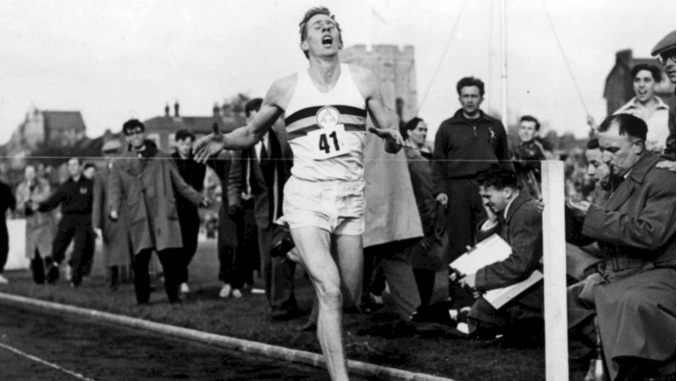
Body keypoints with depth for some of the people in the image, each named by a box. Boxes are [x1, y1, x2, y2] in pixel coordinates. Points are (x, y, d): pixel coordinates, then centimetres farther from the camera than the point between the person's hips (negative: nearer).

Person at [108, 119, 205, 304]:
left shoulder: (162, 159, 17)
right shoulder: (120, 164, 17)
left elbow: (180, 185, 19)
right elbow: (115, 190, 7)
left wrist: (199, 199, 9)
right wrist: (114, 209, -11)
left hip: (163, 215, 0)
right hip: (139, 218, 0)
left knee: (171, 258, -10)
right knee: (141, 260, -7)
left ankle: (173, 294, 5)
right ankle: (142, 299, 5)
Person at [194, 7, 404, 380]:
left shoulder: (362, 80, 6)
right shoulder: (285, 88, 4)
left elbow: (390, 133, 12)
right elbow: (252, 132, 17)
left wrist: (392, 137, -12)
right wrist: (223, 140, -3)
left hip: (351, 199, 3)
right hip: (305, 198, -3)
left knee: (349, 298, 7)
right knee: (330, 291, -19)